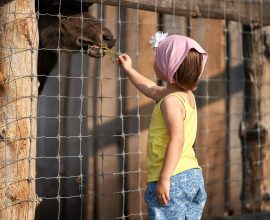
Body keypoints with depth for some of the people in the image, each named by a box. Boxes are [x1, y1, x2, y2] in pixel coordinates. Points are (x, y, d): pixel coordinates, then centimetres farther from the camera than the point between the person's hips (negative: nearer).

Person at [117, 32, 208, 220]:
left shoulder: (171, 101, -15)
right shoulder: (187, 96, 15)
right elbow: (152, 90, 33)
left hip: (173, 177, -10)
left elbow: (177, 141, -24)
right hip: (193, 175, 10)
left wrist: (164, 179, -25)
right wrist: (129, 70, 43)